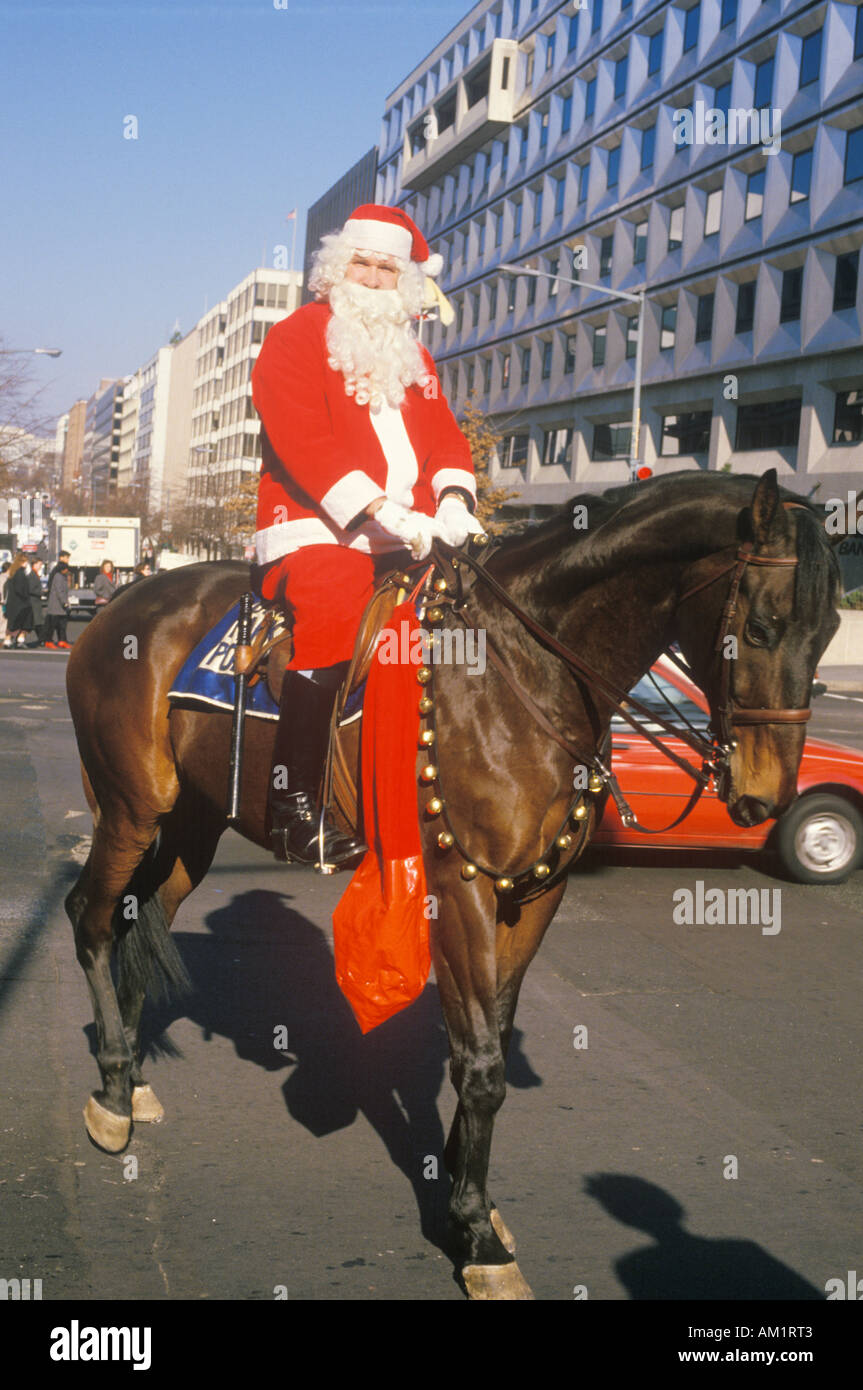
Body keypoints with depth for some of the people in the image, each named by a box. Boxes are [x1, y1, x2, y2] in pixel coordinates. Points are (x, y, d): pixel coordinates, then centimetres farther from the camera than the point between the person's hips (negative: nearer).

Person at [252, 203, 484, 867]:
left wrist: (452, 500, -7)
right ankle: (293, 801, -28)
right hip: (315, 532, -7)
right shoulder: (295, 340, 3)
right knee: (335, 614, -33)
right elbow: (304, 445, -11)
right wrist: (379, 511, -22)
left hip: (406, 535, 7)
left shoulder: (414, 358, 26)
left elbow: (446, 437, 16)